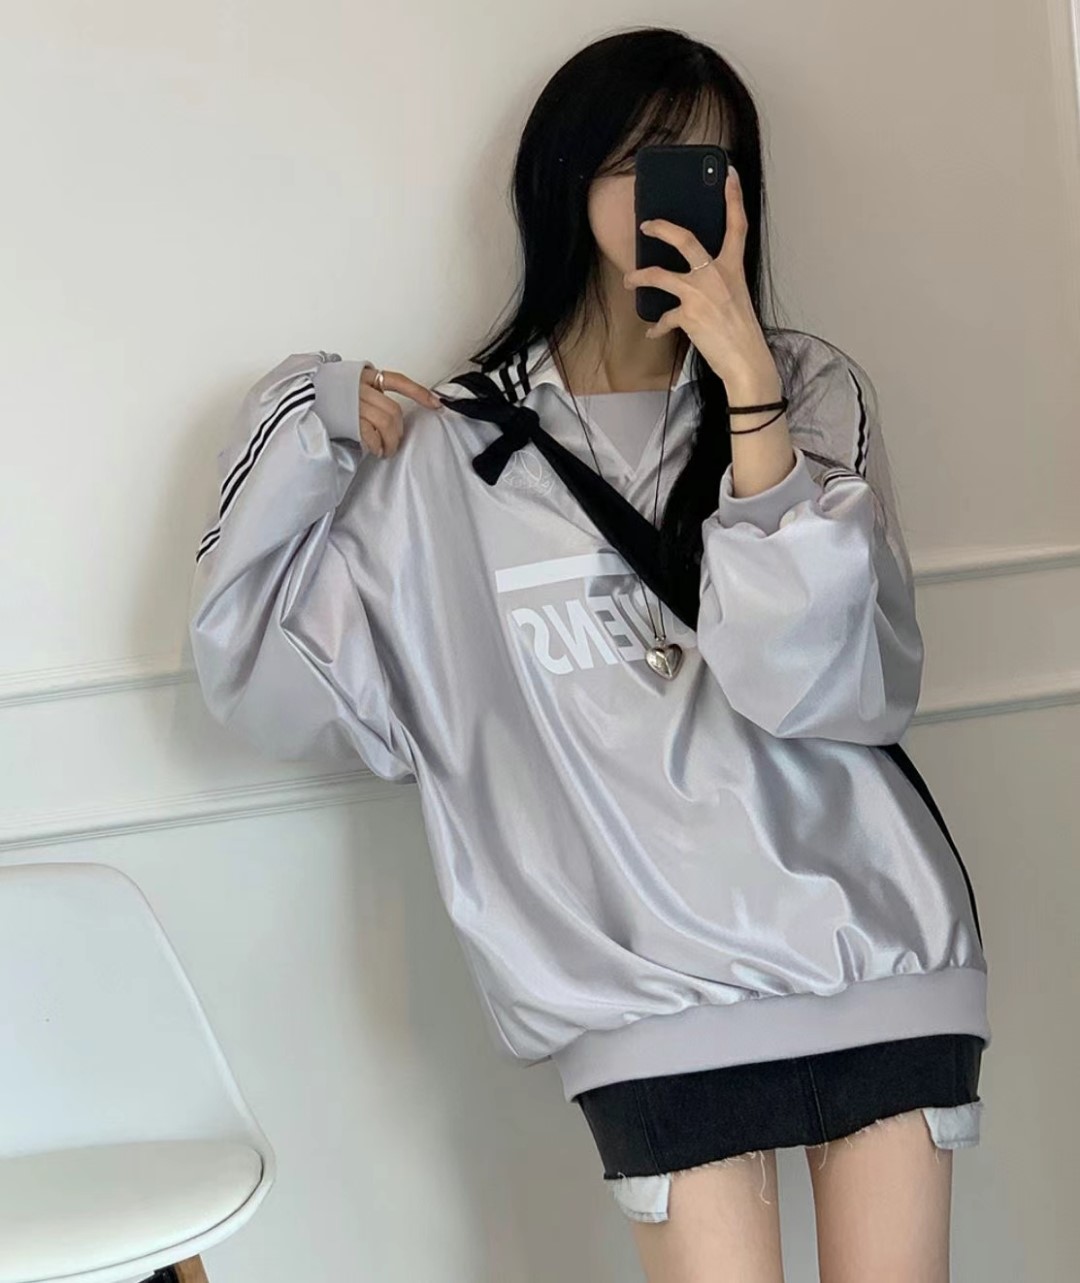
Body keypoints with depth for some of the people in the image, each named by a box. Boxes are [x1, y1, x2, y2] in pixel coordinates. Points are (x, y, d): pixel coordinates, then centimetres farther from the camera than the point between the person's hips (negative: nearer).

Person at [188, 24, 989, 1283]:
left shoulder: (811, 391, 2)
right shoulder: (453, 448, 3)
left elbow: (826, 680, -12)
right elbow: (265, 678, 1)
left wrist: (746, 377, -17)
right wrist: (307, 426, -5)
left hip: (868, 936, 1)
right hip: (651, 980, -1)